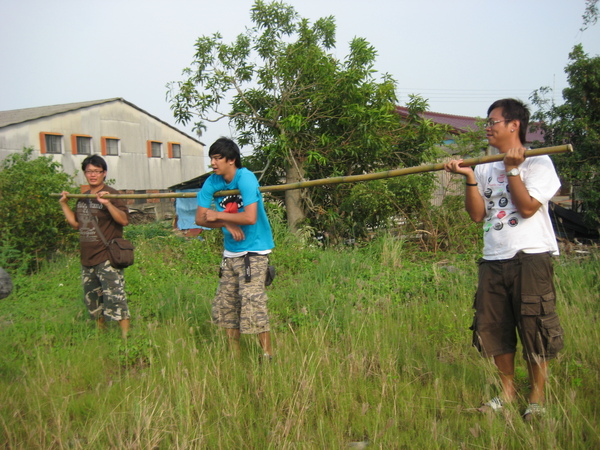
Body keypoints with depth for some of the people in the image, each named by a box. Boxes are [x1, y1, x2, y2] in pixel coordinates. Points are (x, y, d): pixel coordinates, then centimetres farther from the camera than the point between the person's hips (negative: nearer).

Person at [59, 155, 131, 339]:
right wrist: (64, 204, 17)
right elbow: (77, 223, 22)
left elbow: (124, 220, -21)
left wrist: (108, 204, -32)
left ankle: (126, 336, -2)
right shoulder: (82, 198, 13)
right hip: (87, 259, 8)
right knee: (92, 300, 18)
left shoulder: (111, 194, -9)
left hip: (107, 258, -8)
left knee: (114, 298, -11)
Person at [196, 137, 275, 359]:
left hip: (253, 251, -7)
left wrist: (218, 215, -15)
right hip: (230, 252, 7)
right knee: (225, 304, 11)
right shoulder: (212, 182, 2)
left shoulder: (246, 179, -17)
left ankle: (268, 356, 2)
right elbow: (200, 218, 1)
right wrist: (228, 224, -14)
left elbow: (250, 218, -26)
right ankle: (234, 355, 25)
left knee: (253, 303, -11)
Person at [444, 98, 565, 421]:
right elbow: (477, 215, 4)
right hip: (493, 259, 6)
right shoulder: (486, 168, 13)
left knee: (534, 328, -1)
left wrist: (512, 169, -10)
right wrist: (470, 179, -6)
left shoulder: (539, 163, -1)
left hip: (530, 257, -5)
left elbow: (527, 207, -14)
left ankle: (537, 398, 15)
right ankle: (508, 391, 26)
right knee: (493, 327, 9)